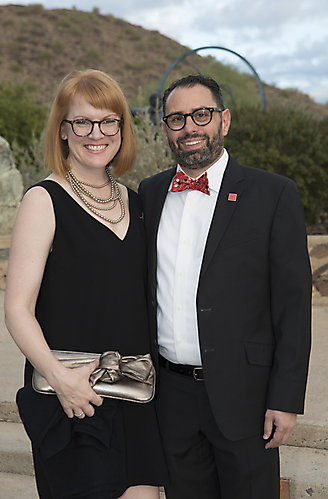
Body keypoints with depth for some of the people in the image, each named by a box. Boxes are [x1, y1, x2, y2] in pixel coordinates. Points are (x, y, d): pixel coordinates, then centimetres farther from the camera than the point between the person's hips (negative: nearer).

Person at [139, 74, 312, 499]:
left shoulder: (274, 194, -6)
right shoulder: (150, 193, 7)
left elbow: (293, 301, -7)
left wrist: (286, 399, -10)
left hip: (241, 393, -3)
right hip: (170, 392, 4)